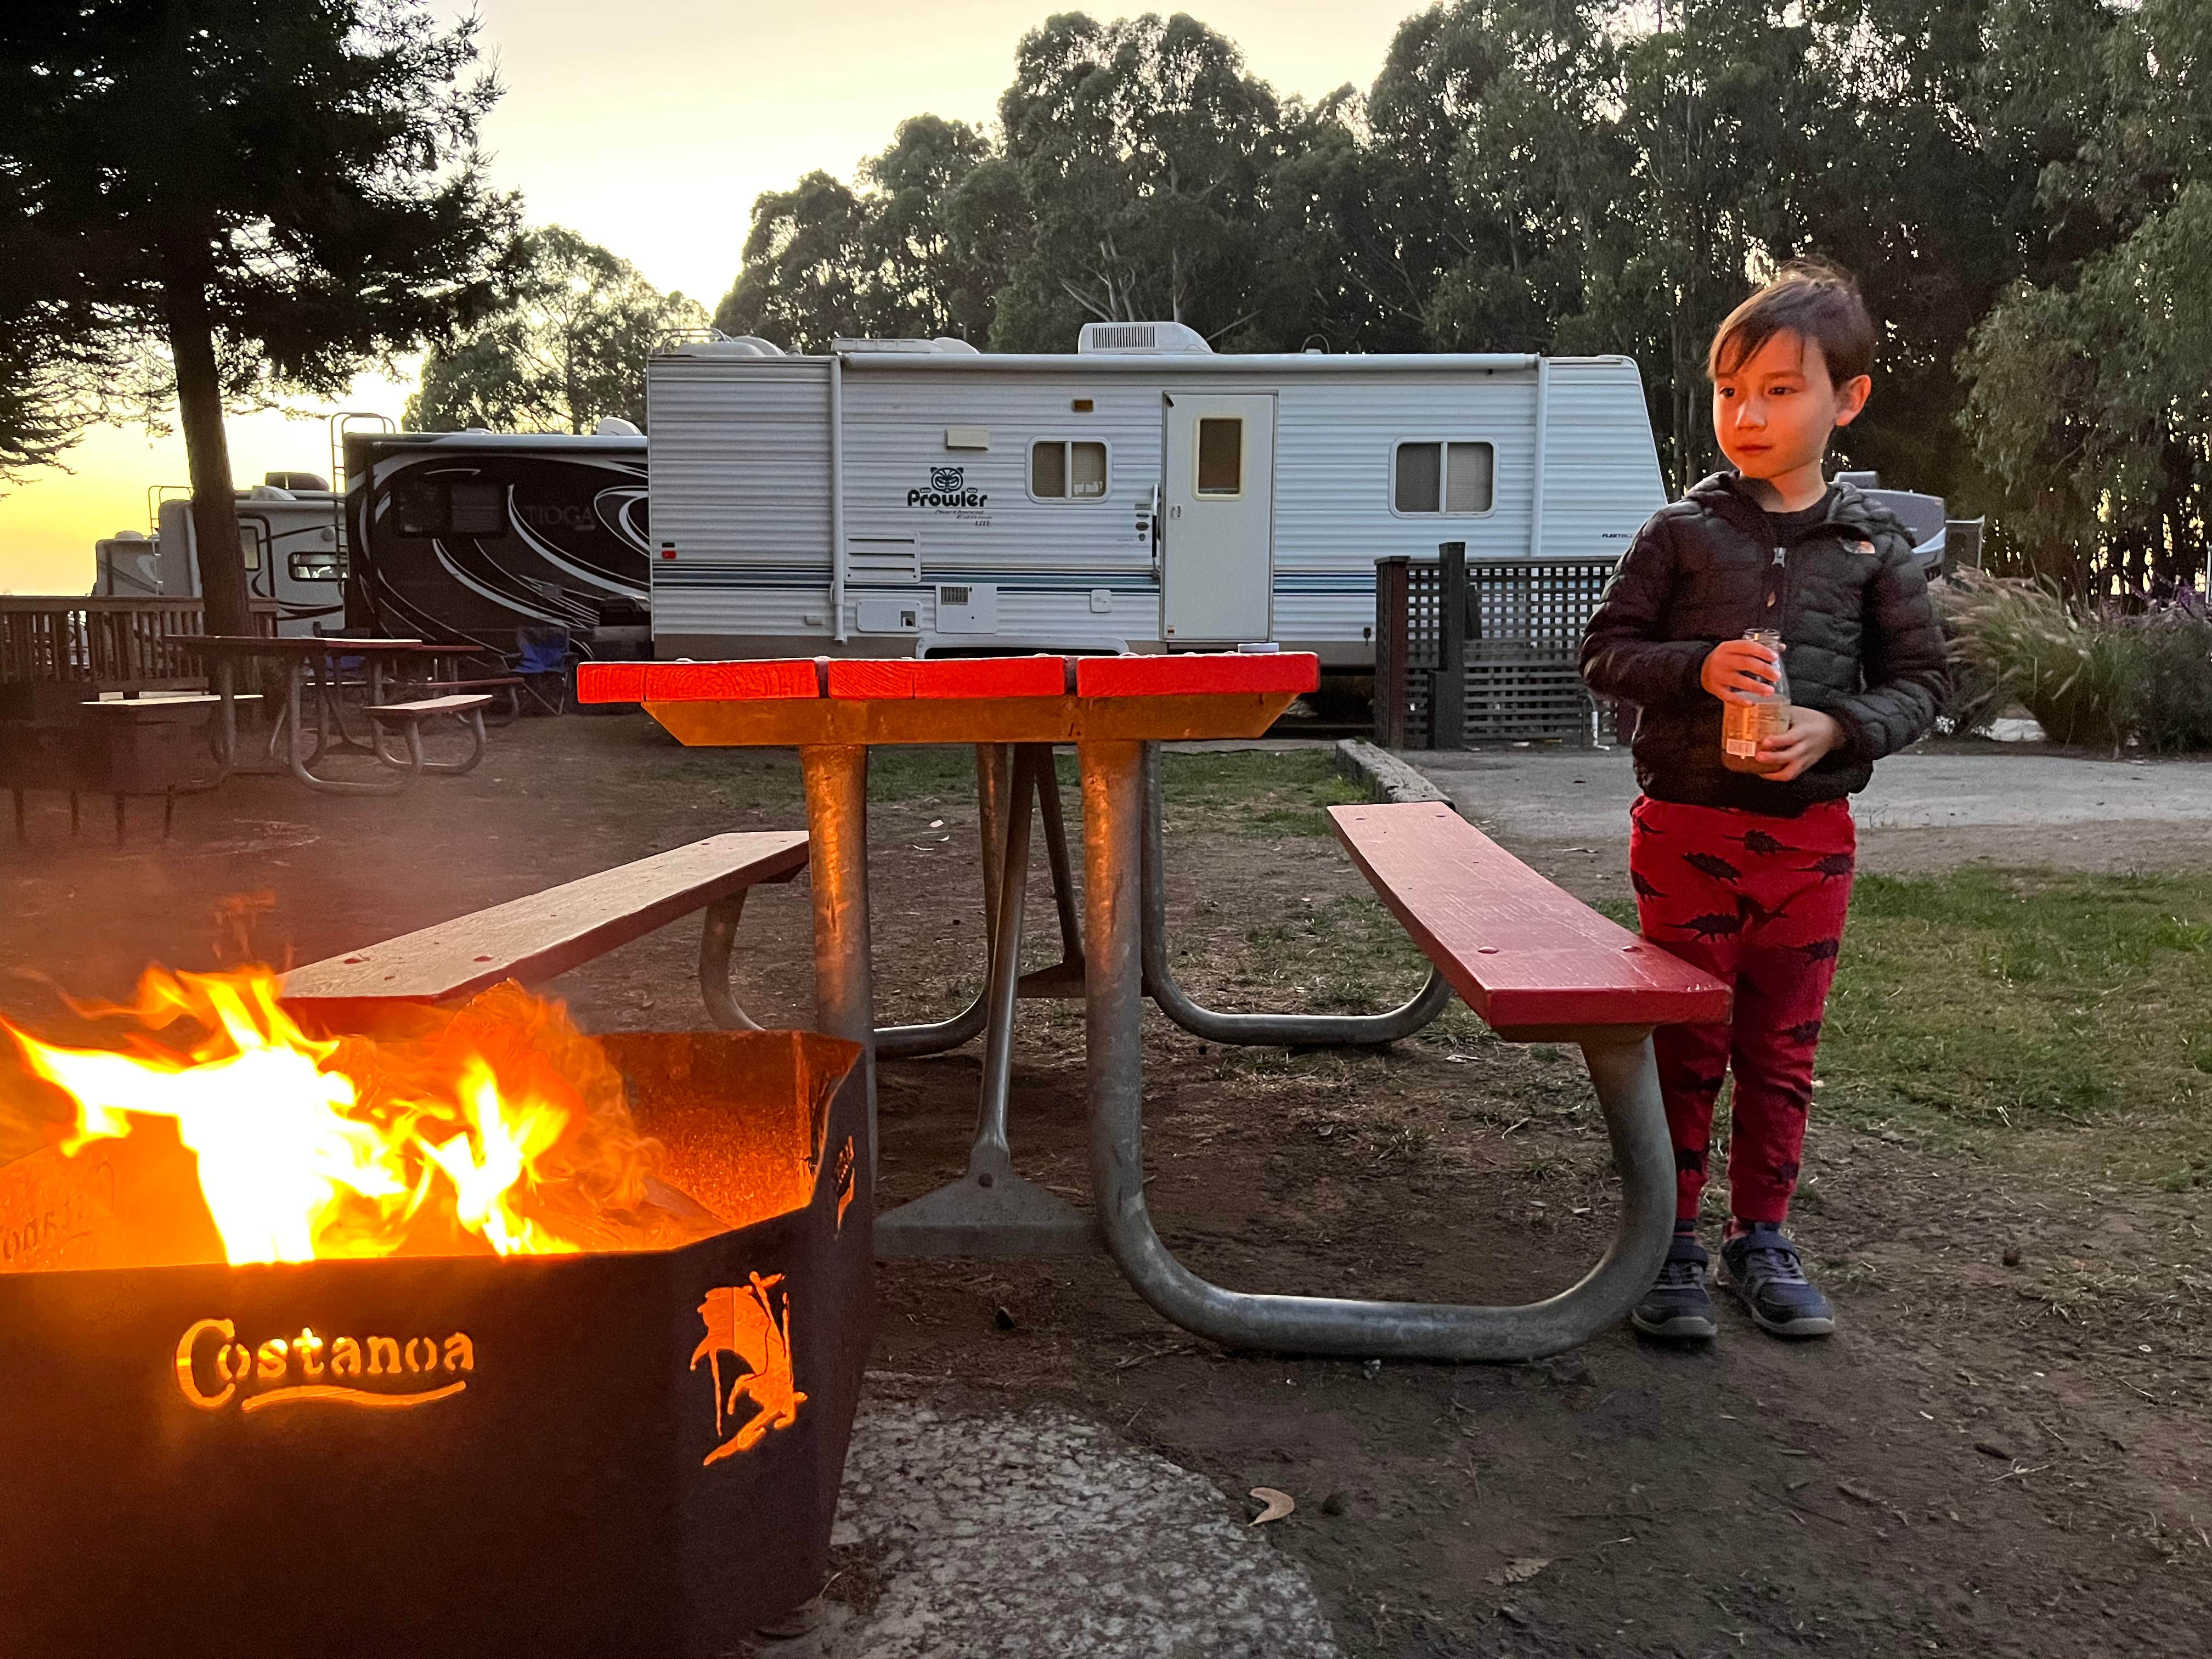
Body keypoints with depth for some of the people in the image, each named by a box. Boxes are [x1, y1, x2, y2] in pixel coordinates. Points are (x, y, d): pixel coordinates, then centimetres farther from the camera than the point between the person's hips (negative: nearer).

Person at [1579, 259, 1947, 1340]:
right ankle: (1672, 1242, 18)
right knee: (1686, 1046, 6)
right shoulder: (1681, 532, 0)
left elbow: (1920, 680, 5)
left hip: (1809, 831, 2)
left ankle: (1762, 1238, 27)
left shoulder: (1873, 545, 4)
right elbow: (1606, 653, 1)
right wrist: (1698, 668, -17)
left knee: (1782, 1049, 11)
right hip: (1687, 825, -1)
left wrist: (1839, 730, -14)